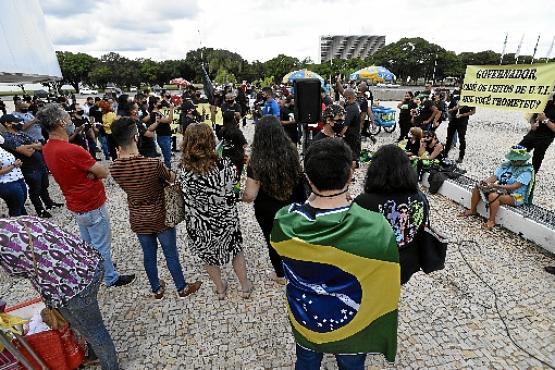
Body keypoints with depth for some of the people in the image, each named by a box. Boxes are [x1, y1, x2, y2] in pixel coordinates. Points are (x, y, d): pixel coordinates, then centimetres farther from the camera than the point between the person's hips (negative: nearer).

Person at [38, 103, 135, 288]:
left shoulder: (48, 149, 0)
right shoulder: (72, 151, -29)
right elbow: (104, 173, -21)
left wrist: (86, 173, -13)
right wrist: (91, 172, -7)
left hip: (76, 205, 9)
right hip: (92, 206, -9)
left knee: (88, 243, 24)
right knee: (102, 245, 7)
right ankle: (111, 278, 24)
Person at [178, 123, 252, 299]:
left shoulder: (183, 171, -21)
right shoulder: (224, 164, -24)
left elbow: (186, 193, -3)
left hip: (201, 225, 1)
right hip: (226, 219, 0)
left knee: (208, 254, 26)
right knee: (236, 250, 24)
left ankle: (220, 288, 47)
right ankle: (245, 286, 42)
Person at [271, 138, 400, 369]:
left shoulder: (284, 222, -28)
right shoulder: (377, 229, -34)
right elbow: (385, 291, -19)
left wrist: (312, 200, -9)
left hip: (304, 320, 2)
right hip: (352, 326, -1)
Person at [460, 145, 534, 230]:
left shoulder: (526, 171, -14)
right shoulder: (506, 165, 4)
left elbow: (514, 186, -25)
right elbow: (494, 176, -2)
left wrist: (495, 186, -37)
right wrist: (485, 182, -25)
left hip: (516, 197, -7)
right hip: (501, 189, 7)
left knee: (493, 196, -35)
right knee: (477, 187, -7)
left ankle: (491, 220, -19)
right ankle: (472, 210, 6)